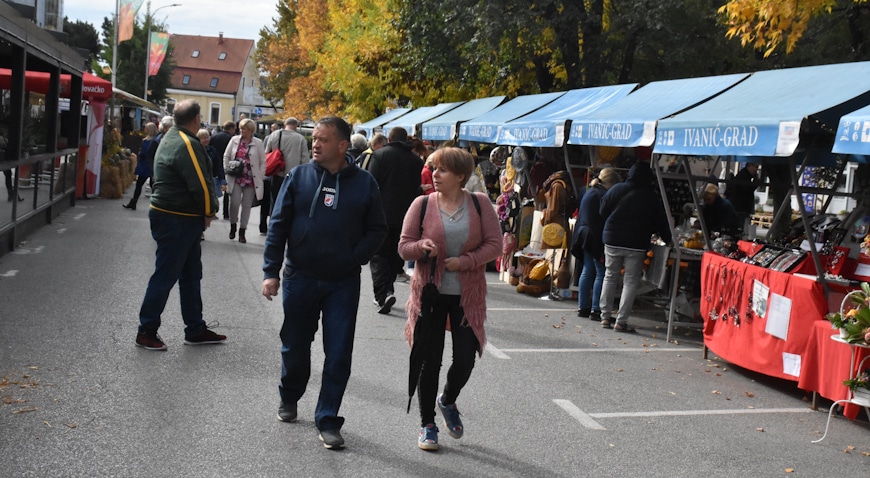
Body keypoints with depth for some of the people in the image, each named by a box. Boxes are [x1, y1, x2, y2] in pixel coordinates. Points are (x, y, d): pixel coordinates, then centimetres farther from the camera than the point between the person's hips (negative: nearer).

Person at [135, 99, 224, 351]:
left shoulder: (171, 138, 14)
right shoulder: (187, 144, -19)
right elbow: (200, 184, -21)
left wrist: (203, 213, 11)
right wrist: (208, 212, -6)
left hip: (183, 220, 10)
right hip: (178, 221, -10)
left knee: (191, 275, 15)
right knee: (165, 276, -2)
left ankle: (196, 330, 23)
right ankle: (147, 331, 7)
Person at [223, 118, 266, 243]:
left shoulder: (258, 143, -1)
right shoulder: (234, 140, 4)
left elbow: (263, 162, 1)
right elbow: (226, 156, 12)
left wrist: (260, 177, -4)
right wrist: (227, 169, 2)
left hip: (251, 179, -1)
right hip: (236, 178, 1)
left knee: (247, 205, 5)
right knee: (234, 203, -9)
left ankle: (242, 232, 14)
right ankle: (233, 226, 15)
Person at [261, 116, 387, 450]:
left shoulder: (364, 184, -2)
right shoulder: (299, 177, -1)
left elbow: (377, 230, 4)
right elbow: (278, 226, 0)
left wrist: (355, 258, -12)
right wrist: (271, 272, -6)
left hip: (344, 283, -1)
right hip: (300, 278, 1)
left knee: (339, 353, 0)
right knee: (295, 346, 15)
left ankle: (327, 420, 11)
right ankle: (289, 398, 40)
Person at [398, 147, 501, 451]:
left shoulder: (479, 203, -3)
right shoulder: (422, 205, -2)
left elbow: (494, 244, -4)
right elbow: (404, 247, -1)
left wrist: (466, 261, -17)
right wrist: (422, 246, -22)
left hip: (467, 295, 1)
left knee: (465, 358, 2)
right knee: (429, 360, 3)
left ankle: (448, 402, 35)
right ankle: (427, 424, 20)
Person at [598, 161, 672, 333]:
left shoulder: (616, 190, 1)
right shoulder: (652, 197, -3)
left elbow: (602, 211, 6)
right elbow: (661, 222, 1)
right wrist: (668, 240, 14)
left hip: (612, 241, 2)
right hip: (636, 244, -2)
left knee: (610, 277, 14)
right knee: (631, 282, 2)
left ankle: (605, 317, 14)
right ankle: (621, 321, -3)